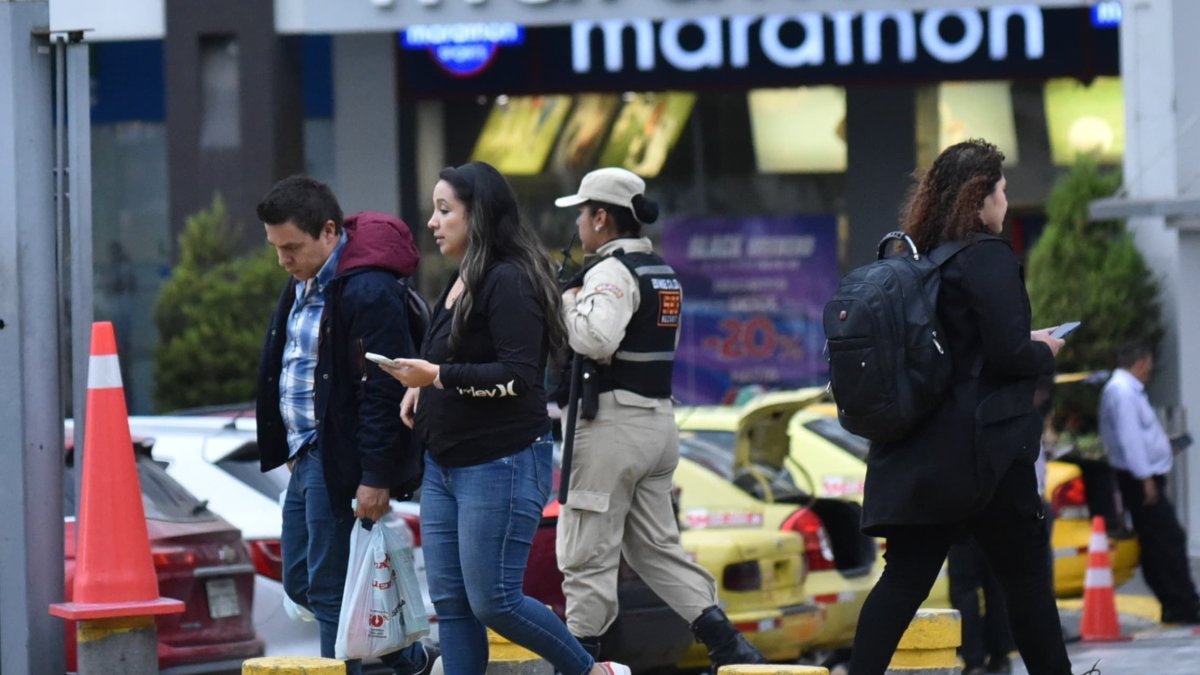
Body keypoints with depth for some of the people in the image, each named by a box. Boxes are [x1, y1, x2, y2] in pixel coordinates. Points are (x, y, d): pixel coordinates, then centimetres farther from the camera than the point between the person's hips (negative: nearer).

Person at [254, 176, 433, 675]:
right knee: (300, 583, 15)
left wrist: (375, 478, -23)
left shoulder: (367, 291, -19)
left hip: (342, 462, -10)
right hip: (308, 458, 10)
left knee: (330, 591, -6)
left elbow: (384, 391, -22)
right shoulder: (304, 283, 12)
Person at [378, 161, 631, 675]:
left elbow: (518, 376, -21)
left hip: (502, 464, -10)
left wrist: (436, 376, -22)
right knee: (449, 601, 6)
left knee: (493, 601, -8)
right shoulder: (462, 282, 15)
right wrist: (422, 386, 6)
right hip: (446, 463, 10)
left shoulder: (508, 281, -15)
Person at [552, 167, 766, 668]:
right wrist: (577, 300, 10)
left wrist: (568, 301, -11)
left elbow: (596, 339, -29)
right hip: (658, 421, 9)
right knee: (656, 547, 13)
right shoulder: (662, 273, 17)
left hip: (613, 424, -9)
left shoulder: (611, 271, -14)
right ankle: (729, 648, 6)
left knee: (586, 553, -2)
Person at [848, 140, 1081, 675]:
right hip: (984, 444, -7)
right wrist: (1045, 352, 3)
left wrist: (1025, 344, 20)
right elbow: (1008, 353, -18)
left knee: (905, 575, 2)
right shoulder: (988, 258, -12)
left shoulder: (918, 259, 12)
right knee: (1026, 574, 7)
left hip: (918, 450, 7)